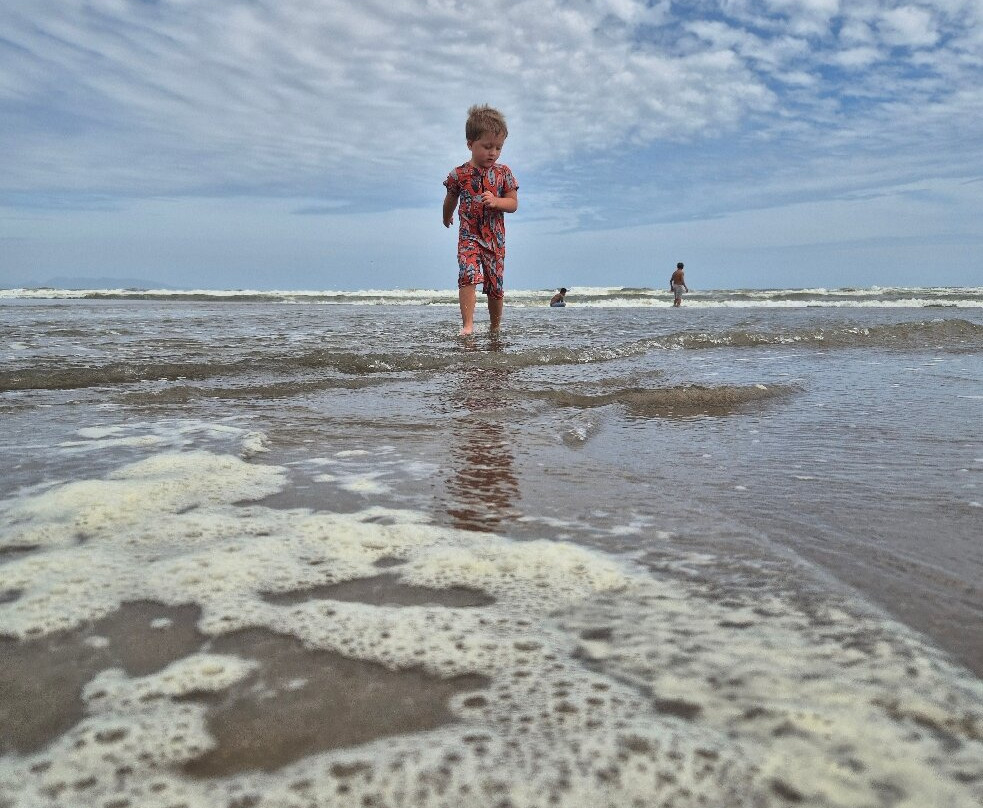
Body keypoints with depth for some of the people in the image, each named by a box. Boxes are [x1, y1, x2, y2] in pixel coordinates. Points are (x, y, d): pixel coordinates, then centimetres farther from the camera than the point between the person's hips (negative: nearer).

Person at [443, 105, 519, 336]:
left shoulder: (503, 173, 0)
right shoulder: (459, 174, -3)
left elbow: (513, 203, 0)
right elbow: (450, 200, 15)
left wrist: (495, 201, -18)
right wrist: (447, 218, 30)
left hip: (495, 238, 2)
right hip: (469, 235, -2)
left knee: (496, 286, 7)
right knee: (468, 276, -24)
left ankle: (495, 329, 23)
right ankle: (467, 325, -26)